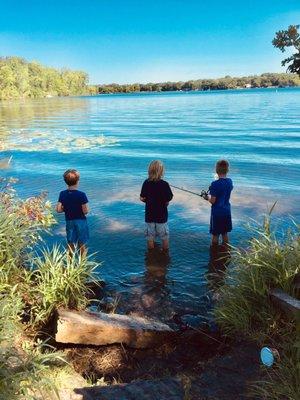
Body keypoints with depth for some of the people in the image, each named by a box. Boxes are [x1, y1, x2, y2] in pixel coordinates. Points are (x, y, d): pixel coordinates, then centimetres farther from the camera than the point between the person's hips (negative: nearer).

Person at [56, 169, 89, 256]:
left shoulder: (62, 194, -6)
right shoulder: (81, 195, -17)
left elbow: (58, 209, -7)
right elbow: (85, 211, -17)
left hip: (69, 222, 3)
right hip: (81, 222, -3)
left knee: (71, 245, 15)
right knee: (82, 246, 11)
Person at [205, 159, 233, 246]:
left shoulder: (215, 184, -20)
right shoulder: (230, 181, 0)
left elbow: (212, 201, -17)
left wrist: (208, 197, 2)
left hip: (217, 212, -6)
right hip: (227, 211, 6)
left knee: (215, 235, 6)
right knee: (225, 233, 17)